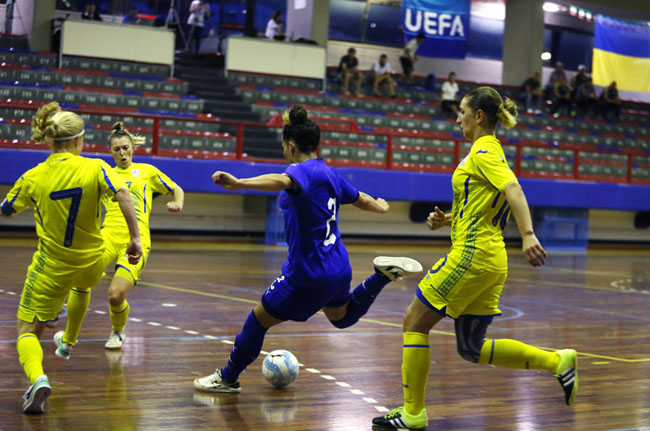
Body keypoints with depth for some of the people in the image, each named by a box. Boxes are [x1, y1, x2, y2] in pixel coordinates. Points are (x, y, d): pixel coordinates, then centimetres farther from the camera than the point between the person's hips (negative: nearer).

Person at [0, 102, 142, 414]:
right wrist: (134, 237, -23)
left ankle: (38, 378, -27)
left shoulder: (32, 178, -9)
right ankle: (67, 342, 60)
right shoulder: (94, 168, -12)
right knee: (81, 288, 40)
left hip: (51, 267, -2)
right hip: (90, 260, 2)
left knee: (27, 331, 3)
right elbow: (122, 194, -27)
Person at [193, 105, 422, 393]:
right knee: (343, 317, 34)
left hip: (307, 274, -8)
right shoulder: (328, 174, 8)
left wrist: (238, 183, -56)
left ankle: (228, 379, 21)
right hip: (338, 269, 8)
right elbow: (362, 200, 23)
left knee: (258, 320, 8)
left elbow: (281, 181, -42)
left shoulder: (302, 170, -17)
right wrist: (381, 207, 46)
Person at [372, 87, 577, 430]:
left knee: (414, 322, 0)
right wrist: (448, 220, 12)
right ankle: (557, 362, 9)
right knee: (472, 349, 13)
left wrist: (528, 235, -40)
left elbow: (513, 189, -26)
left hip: (473, 255, -10)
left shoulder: (483, 151, -9)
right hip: (490, 260, 10)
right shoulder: (489, 150, 20)